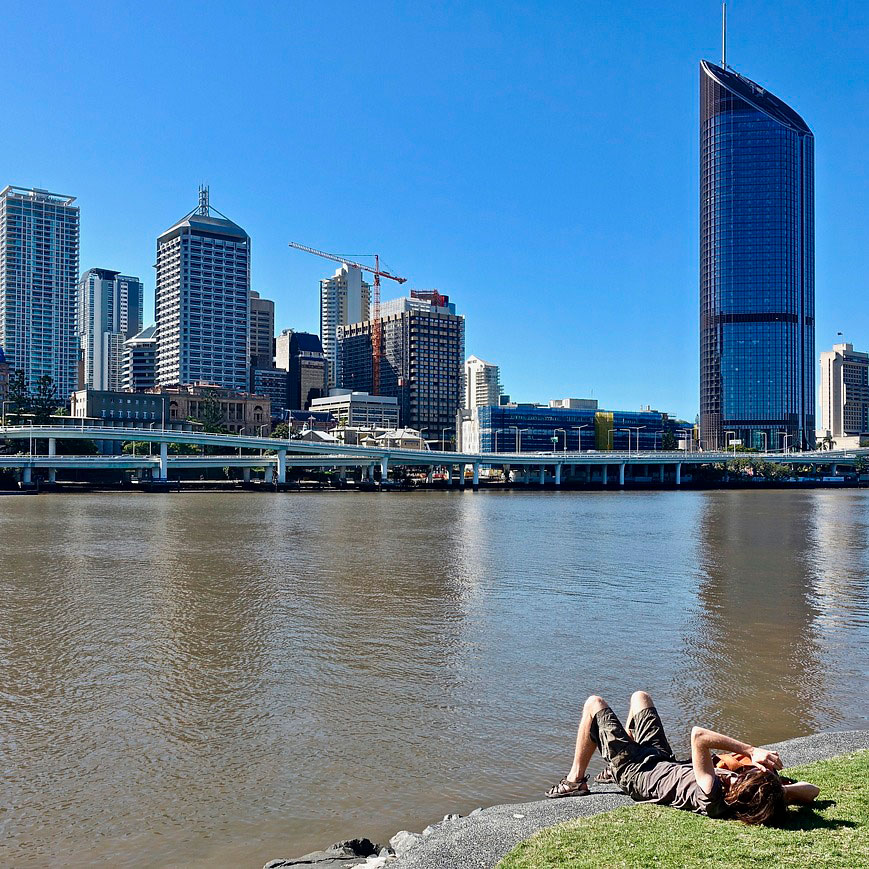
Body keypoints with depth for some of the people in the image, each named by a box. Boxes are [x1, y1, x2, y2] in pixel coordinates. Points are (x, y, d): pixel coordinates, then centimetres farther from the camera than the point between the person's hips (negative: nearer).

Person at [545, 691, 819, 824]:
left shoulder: (713, 800, -45)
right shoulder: (760, 801, -28)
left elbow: (699, 735, -53)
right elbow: (811, 790, -17)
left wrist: (750, 750, -47)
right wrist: (778, 790, -31)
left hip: (637, 772, -6)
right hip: (668, 762, 6)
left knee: (594, 704, 7)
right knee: (639, 696, 23)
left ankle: (576, 780, 24)